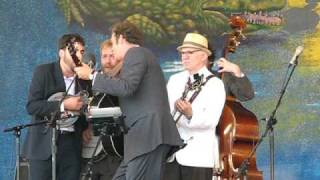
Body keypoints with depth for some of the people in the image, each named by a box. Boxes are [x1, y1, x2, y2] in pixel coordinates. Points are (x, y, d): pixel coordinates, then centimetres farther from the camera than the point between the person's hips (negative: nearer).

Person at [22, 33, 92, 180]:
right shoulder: (43, 72, -2)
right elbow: (31, 106, -11)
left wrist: (86, 128, 0)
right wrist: (63, 105, -19)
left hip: (72, 144, 4)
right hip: (44, 143, -4)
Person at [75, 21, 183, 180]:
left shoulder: (135, 53, -3)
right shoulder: (138, 55, 27)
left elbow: (126, 87, -19)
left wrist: (92, 75, -10)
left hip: (149, 135, -10)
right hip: (144, 136, 10)